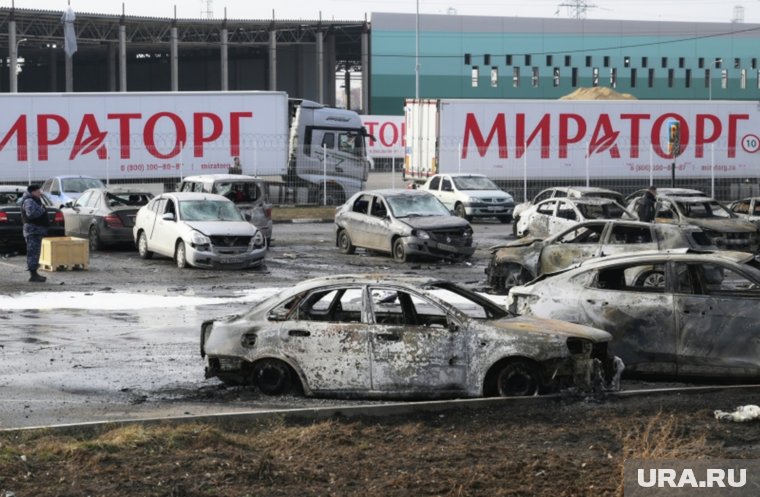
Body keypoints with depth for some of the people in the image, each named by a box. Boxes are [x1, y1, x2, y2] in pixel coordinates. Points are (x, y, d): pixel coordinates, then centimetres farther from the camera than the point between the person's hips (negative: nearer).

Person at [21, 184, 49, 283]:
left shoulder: (34, 200, 20)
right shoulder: (29, 201, -13)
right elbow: (31, 213, -29)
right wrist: (41, 210, -17)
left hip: (37, 230, 11)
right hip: (33, 229, -11)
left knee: (35, 252, 14)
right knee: (33, 252, -11)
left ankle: (34, 274, 19)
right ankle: (33, 275, -13)